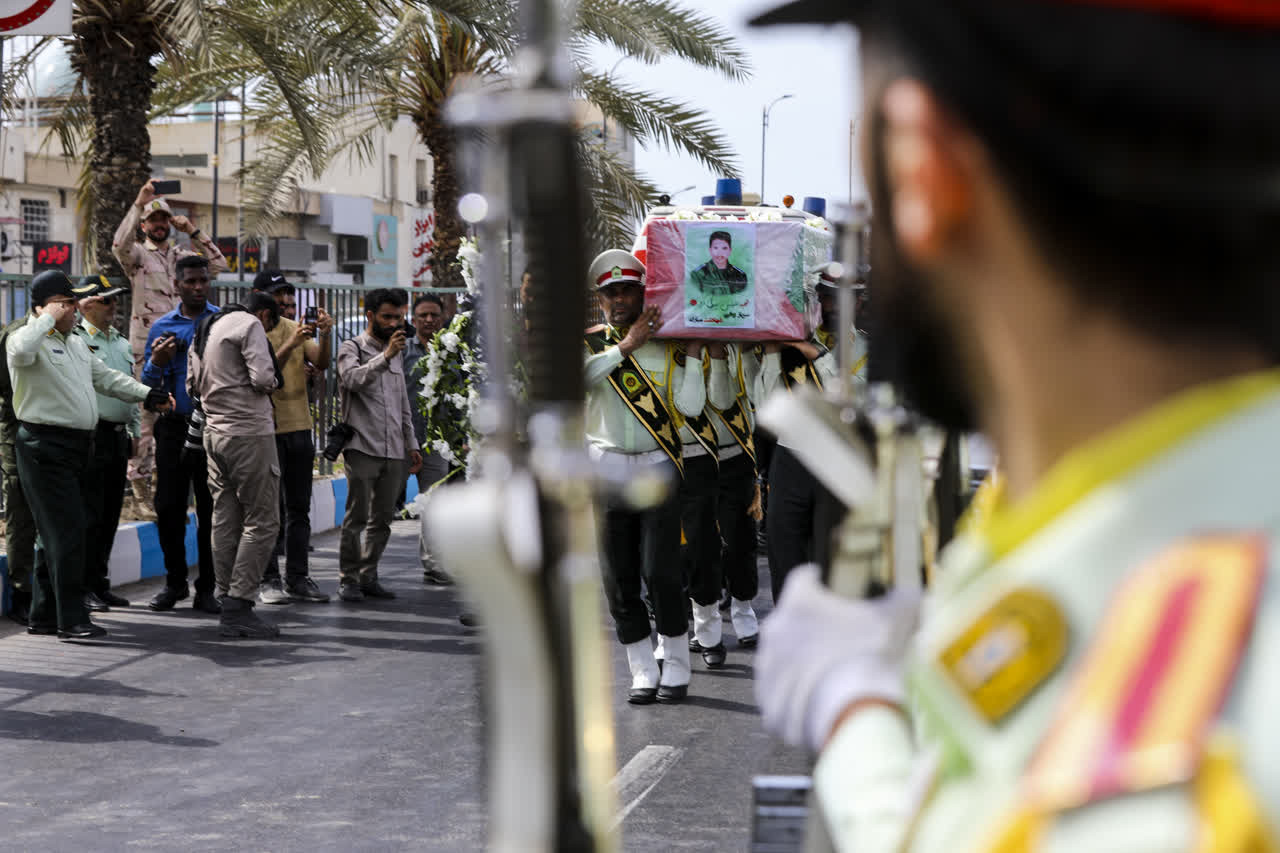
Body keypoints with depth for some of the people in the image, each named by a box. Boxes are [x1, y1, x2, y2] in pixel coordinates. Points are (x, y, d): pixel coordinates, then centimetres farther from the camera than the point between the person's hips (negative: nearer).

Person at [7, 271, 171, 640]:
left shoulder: (76, 343, 20)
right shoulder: (28, 338, -9)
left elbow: (105, 377, 26)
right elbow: (20, 351, -33)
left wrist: (147, 394, 17)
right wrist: (48, 319, -21)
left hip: (78, 444, 9)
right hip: (46, 448, -9)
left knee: (54, 533, 13)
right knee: (66, 531, -13)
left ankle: (44, 616, 19)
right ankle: (71, 619, -12)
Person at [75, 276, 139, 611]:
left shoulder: (122, 343, 18)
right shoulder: (75, 339, -6)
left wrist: (135, 431, 21)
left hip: (118, 436, 8)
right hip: (91, 435, -8)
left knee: (109, 514, 11)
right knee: (89, 514, -7)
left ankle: (100, 585, 18)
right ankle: (83, 587, -2)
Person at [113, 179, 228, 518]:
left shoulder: (183, 256, 16)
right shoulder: (138, 254, 3)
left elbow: (219, 266, 6)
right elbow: (119, 245, -19)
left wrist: (193, 232, 0)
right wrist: (138, 203, -23)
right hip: (147, 347, -4)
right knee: (144, 416, -6)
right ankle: (139, 485, -3)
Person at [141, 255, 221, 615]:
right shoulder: (162, 327, 10)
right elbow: (148, 385, 12)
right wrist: (156, 362, -9)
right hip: (173, 426, 2)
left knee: (210, 510, 0)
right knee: (169, 507, 4)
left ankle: (206, 588, 8)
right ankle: (175, 582, 19)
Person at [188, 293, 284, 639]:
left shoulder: (204, 331, 20)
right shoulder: (250, 325, -6)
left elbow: (193, 386, 24)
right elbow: (262, 377, -16)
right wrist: (273, 382, 4)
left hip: (214, 433, 9)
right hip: (249, 432, -9)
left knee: (225, 522, 9)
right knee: (262, 521, -5)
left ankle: (228, 606, 9)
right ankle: (239, 604, -11)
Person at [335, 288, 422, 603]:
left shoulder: (396, 352, 20)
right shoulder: (352, 348, -2)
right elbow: (353, 378, -24)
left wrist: (411, 444, 22)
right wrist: (385, 357, -35)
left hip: (393, 451, 6)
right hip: (363, 447, -6)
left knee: (383, 518, 7)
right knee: (357, 517, -7)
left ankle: (369, 577, 14)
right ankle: (348, 579, 0)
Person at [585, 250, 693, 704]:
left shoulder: (665, 343, 3)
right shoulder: (589, 342, 4)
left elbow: (691, 404, -8)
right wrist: (625, 346, -16)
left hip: (658, 467, -1)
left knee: (660, 572, -6)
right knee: (619, 578, 3)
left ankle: (676, 669, 7)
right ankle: (643, 672, 12)